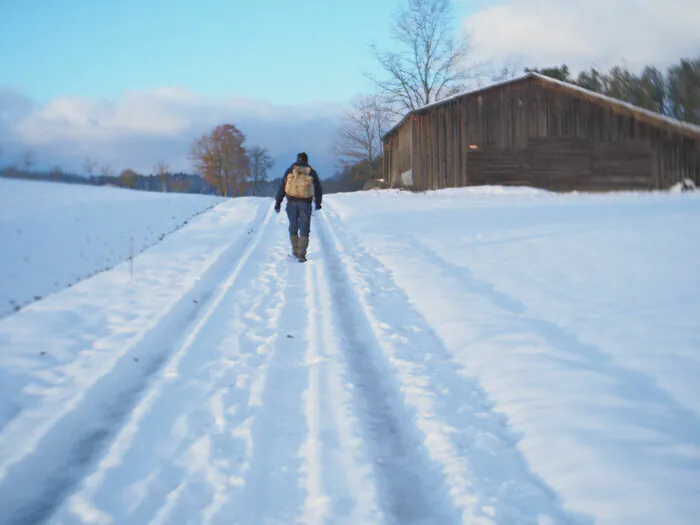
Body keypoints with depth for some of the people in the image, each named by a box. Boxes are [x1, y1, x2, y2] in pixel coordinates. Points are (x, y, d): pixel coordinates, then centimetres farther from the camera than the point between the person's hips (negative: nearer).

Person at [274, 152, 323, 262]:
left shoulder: (290, 171, 5)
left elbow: (282, 187, 1)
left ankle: (295, 251, 19)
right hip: (305, 204, -1)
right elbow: (318, 190, 12)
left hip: (291, 203, 1)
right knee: (304, 230, 3)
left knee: (293, 228, 17)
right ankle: (301, 253, -10)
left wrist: (278, 202, 3)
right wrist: (318, 203, 27)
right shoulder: (311, 172, 5)